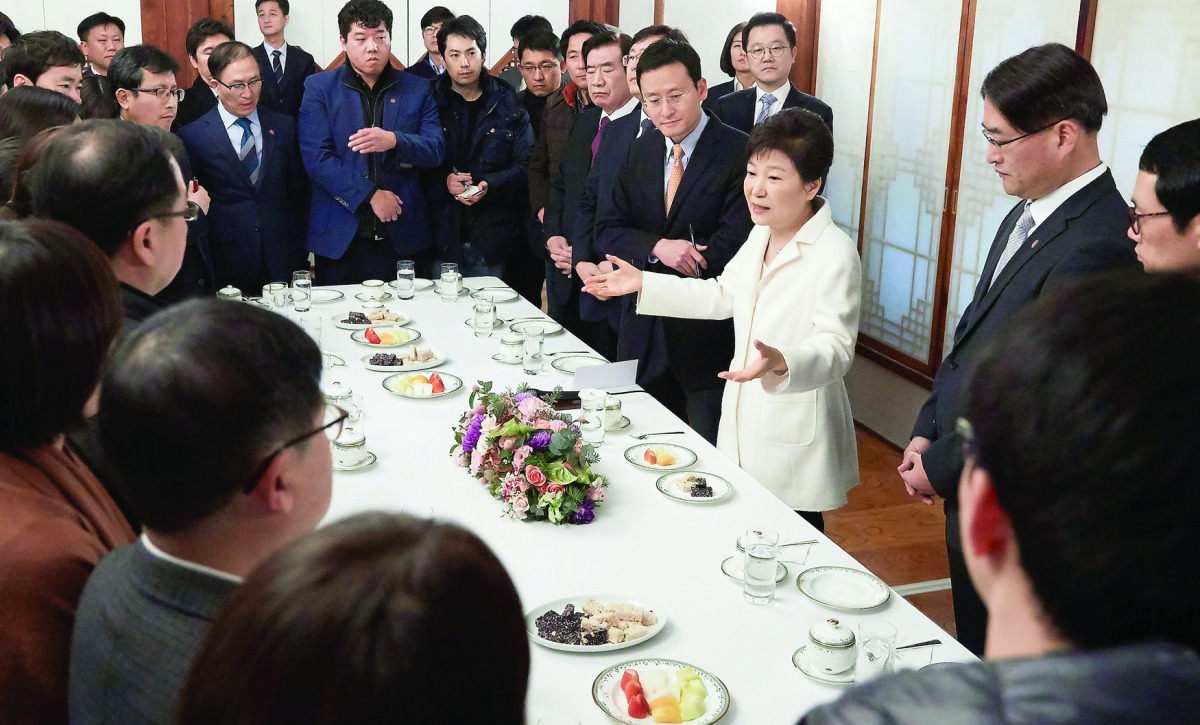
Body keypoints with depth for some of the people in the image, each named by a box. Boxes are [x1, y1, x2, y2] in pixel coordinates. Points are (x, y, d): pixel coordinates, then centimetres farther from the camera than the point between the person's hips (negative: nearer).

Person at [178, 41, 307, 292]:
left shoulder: (284, 127, 7)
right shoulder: (192, 137, -2)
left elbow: (298, 193, 10)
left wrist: (300, 260, 5)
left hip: (282, 266, 2)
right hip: (225, 269, -2)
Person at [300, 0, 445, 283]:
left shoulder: (417, 89, 8)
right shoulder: (319, 88, 3)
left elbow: (436, 149, -1)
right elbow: (316, 157, -7)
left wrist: (394, 141, -22)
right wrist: (369, 196, -15)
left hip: (403, 236, 1)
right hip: (340, 237, -1)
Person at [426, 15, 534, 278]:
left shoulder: (507, 106, 5)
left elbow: (525, 165, 1)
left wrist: (490, 185, -16)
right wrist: (443, 182, -17)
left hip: (491, 238, 1)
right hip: (441, 238, -1)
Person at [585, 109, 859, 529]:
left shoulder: (835, 255, -20)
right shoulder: (762, 235, 8)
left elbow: (835, 347, -25)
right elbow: (724, 295, 20)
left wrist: (782, 363, -45)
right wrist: (644, 284, 17)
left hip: (795, 437, -8)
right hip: (745, 417, 8)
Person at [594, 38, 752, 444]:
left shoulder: (740, 152, -11)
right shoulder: (639, 152, 8)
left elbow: (734, 243, -18)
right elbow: (607, 230, 3)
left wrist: (637, 277, -15)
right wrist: (657, 248, -19)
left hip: (709, 331, -5)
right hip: (644, 331, 5)